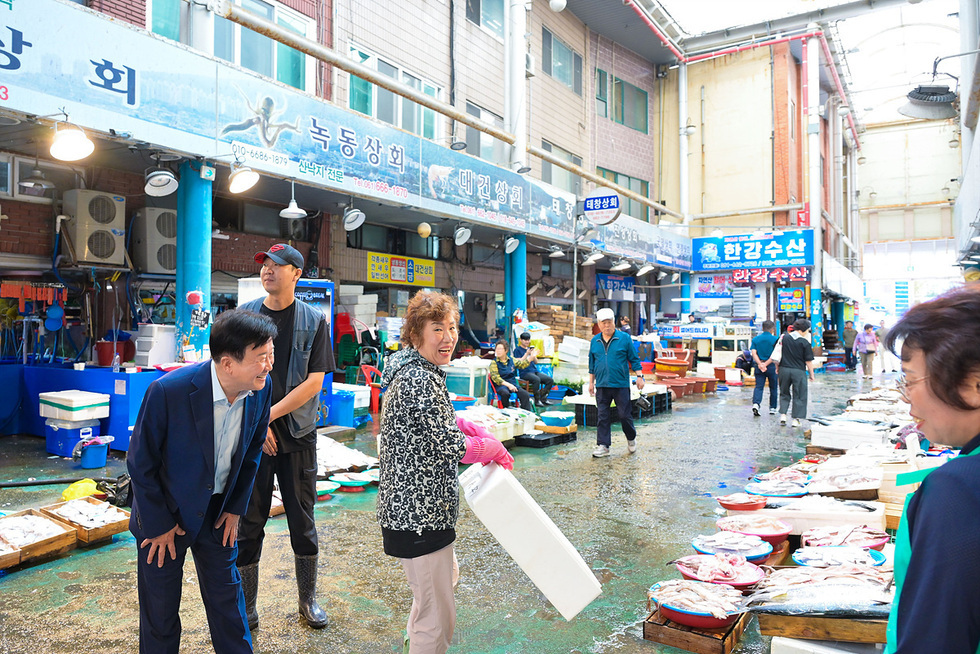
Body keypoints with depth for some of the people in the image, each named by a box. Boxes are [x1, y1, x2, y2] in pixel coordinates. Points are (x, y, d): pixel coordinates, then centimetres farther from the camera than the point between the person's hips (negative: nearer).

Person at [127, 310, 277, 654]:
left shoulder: (261, 388, -16)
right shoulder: (168, 391, -30)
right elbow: (140, 464, -17)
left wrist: (235, 508, 4)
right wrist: (160, 525, -9)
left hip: (218, 513, 3)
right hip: (164, 512, -3)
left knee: (227, 597, 14)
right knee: (160, 609, 13)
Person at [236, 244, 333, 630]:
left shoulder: (313, 321, -1)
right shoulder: (244, 316, 2)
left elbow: (314, 382, -7)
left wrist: (269, 415, -12)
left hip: (298, 434, 0)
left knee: (302, 521, 11)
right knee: (249, 522, 7)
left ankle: (308, 599, 29)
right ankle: (246, 609, 24)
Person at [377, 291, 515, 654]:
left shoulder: (410, 369, 9)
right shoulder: (422, 380, -23)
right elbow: (452, 446, -21)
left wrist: (474, 428, 8)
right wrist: (495, 449, -4)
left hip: (405, 505, 11)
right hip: (420, 512, -11)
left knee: (446, 575, 33)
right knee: (438, 617, 2)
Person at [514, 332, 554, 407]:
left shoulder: (530, 349, 22)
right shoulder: (517, 350, 3)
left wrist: (533, 355, 1)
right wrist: (527, 354, -13)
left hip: (535, 371, 7)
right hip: (525, 372, -7)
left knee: (550, 380, -13)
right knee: (537, 379, -37)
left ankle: (543, 398, -6)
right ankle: (537, 400, -23)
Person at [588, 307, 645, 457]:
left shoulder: (624, 338, -1)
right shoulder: (594, 341, 9)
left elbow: (634, 359, 4)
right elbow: (592, 364, 16)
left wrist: (639, 376, -2)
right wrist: (591, 382, 16)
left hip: (621, 385, -3)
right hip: (602, 386, 3)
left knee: (625, 415, 4)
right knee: (603, 417, 4)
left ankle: (631, 439, 28)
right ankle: (603, 446, 10)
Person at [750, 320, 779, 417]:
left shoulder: (755, 339, 5)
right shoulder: (775, 339, -4)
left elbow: (754, 353, -5)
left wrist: (760, 364, -11)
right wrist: (766, 364, -14)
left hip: (759, 366, 2)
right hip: (772, 366, -2)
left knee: (759, 386, 1)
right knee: (773, 388, 12)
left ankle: (755, 403, -21)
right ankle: (772, 408, 19)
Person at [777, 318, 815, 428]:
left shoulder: (784, 338, 2)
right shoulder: (805, 342, -8)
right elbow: (808, 361, -5)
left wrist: (777, 367, 19)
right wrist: (811, 374, 5)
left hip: (784, 369, 3)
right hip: (799, 371, -3)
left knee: (784, 394, 18)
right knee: (799, 396, 8)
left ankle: (783, 414, 6)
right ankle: (796, 419, 9)